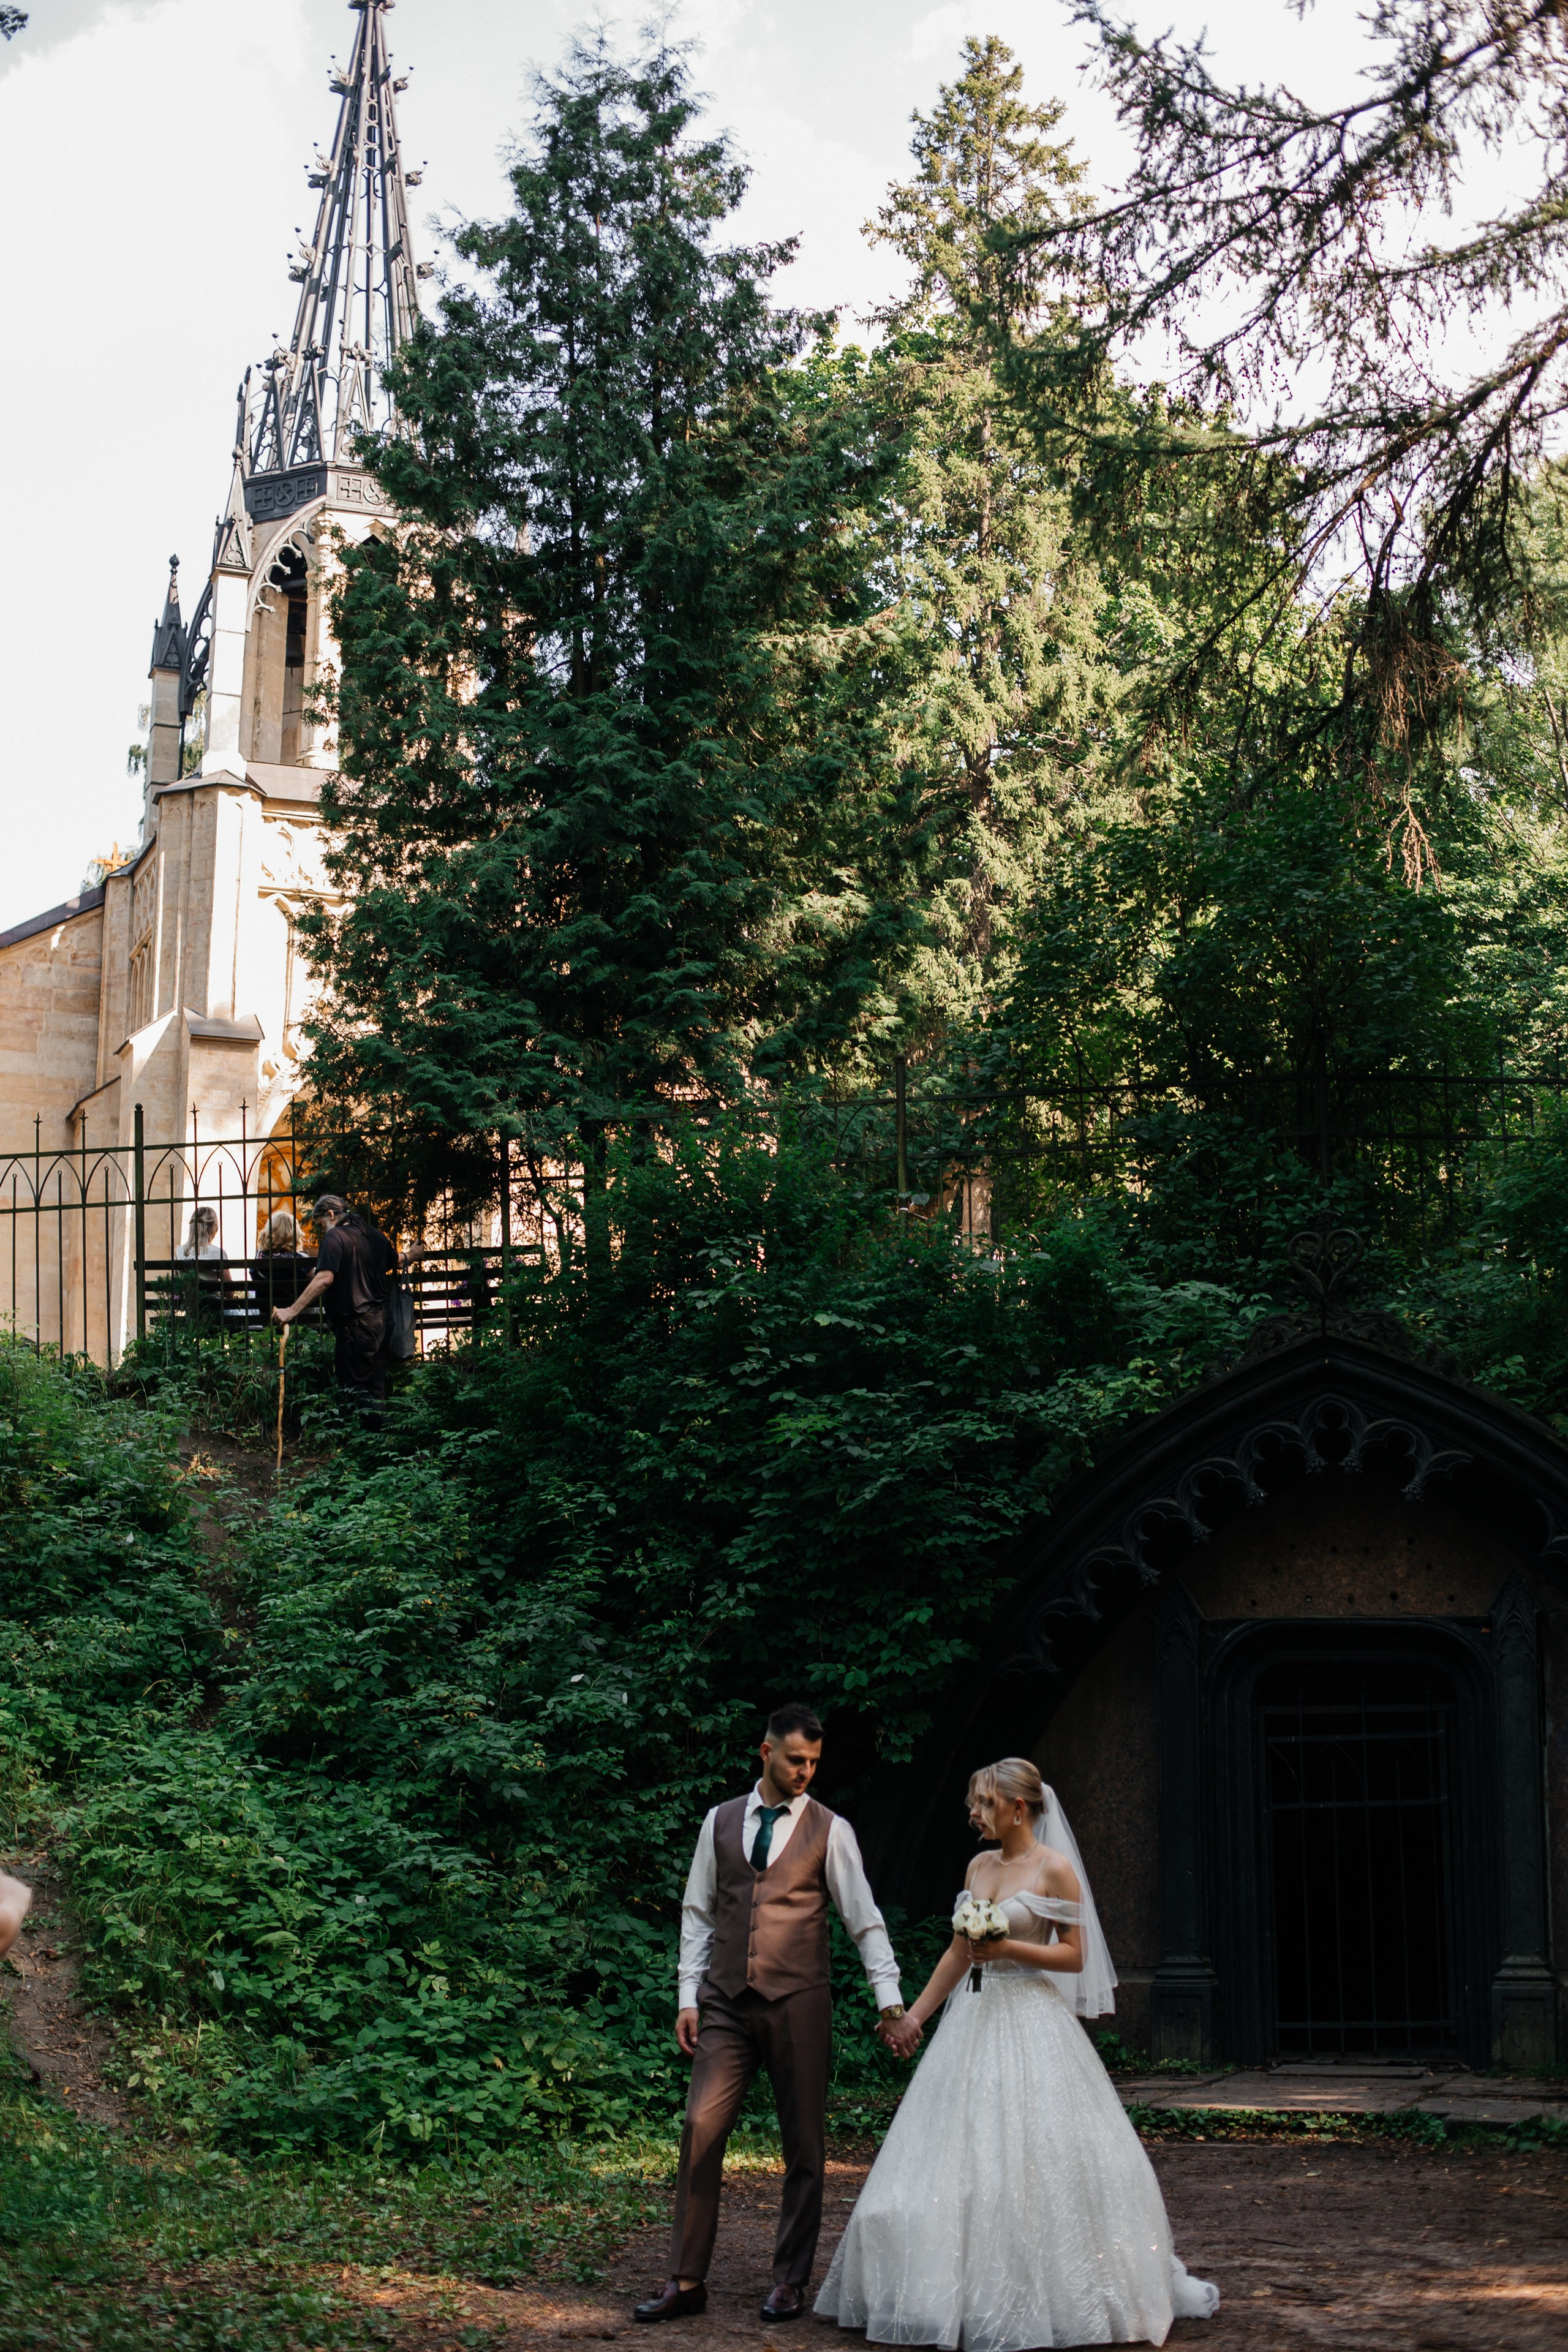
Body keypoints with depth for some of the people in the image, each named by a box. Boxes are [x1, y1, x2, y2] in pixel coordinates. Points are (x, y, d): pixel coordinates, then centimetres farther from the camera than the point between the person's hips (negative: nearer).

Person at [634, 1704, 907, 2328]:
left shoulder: (830, 1830, 2)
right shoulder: (721, 1822, 9)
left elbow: (864, 1918, 0)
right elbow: (698, 1914, 11)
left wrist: (889, 1996, -8)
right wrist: (688, 1996, 4)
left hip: (798, 2004, -2)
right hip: (726, 2003, 2)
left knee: (803, 2146, 5)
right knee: (700, 2131, -6)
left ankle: (791, 2279, 17)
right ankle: (685, 2282, 0)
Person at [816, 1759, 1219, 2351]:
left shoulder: (1054, 1869, -7)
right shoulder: (979, 1867, 12)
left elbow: (1074, 1955, -8)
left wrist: (1009, 1948, -19)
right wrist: (915, 2014, 14)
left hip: (1031, 2023, -7)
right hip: (975, 2020, 7)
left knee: (1036, 2163, -7)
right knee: (958, 2160, 5)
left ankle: (1041, 2295, 3)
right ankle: (972, 2294, 13)